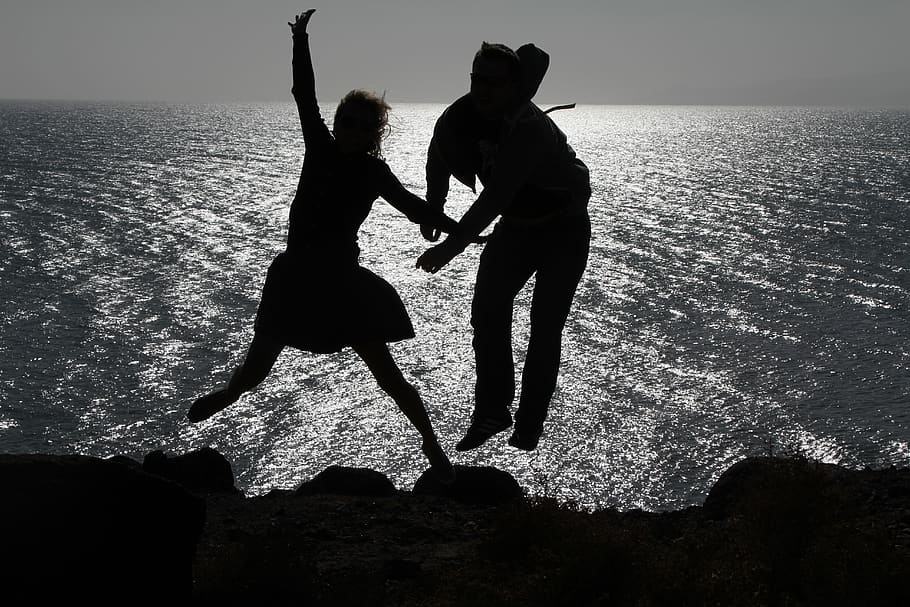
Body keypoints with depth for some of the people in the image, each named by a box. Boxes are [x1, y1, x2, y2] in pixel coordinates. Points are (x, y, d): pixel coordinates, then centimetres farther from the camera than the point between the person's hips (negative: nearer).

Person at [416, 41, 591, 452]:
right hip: (516, 225, 7)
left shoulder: (528, 130, -35)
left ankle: (530, 423, 0)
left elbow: (495, 198, -42)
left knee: (545, 327, -8)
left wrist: (450, 248, -46)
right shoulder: (459, 117, -12)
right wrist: (433, 207, 13)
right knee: (487, 312, -5)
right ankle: (492, 411, 2)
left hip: (563, 230, -6)